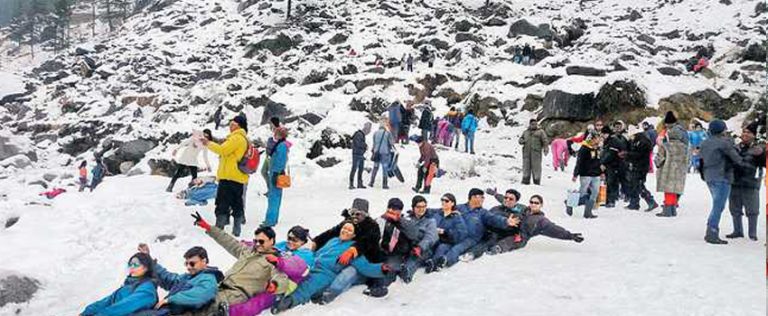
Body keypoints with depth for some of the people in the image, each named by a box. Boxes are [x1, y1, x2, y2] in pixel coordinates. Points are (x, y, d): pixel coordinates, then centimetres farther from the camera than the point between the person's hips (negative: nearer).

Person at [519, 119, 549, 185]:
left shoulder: (540, 131, 11)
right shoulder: (526, 132, 23)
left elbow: (545, 141, 1)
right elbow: (520, 140, 23)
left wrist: (546, 149, -13)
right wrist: (522, 141, -2)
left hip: (536, 151, -3)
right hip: (526, 151, 3)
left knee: (536, 166, -7)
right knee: (526, 165, -2)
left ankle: (537, 181, -4)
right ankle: (526, 180, 0)